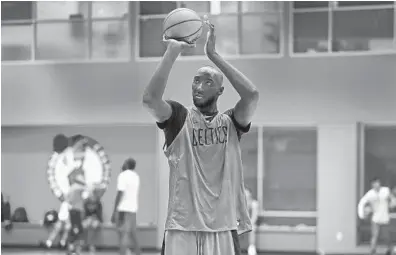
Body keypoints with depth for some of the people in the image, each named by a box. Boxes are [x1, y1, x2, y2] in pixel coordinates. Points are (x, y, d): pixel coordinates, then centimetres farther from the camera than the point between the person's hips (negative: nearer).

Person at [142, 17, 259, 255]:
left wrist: (213, 54, -9)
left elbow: (252, 95, -10)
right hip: (182, 228, -1)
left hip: (224, 229, 1)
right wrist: (173, 50, -13)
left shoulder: (231, 122, 9)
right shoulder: (179, 117, 6)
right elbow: (150, 99, -14)